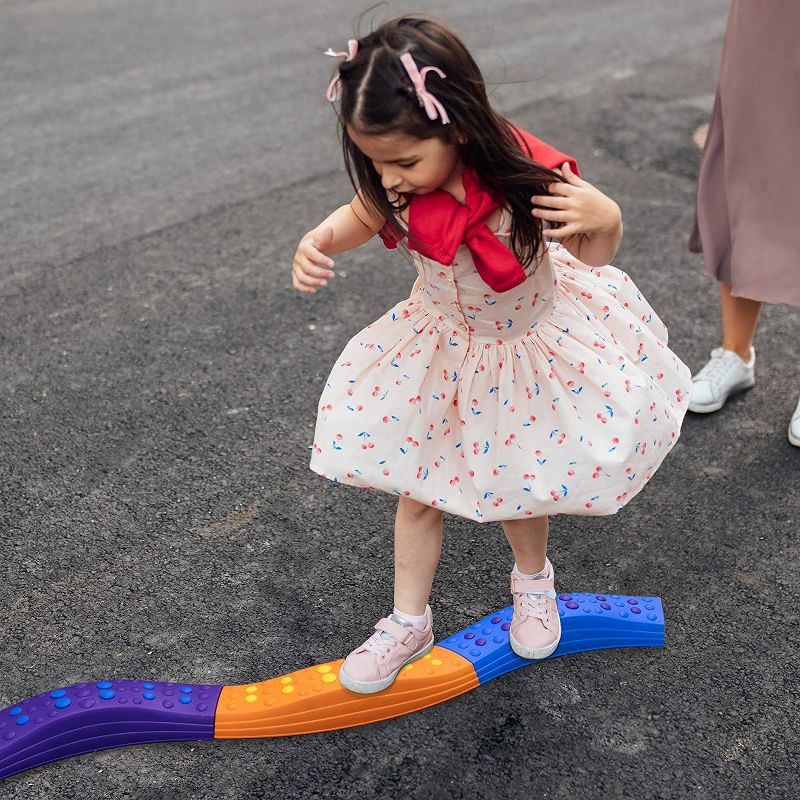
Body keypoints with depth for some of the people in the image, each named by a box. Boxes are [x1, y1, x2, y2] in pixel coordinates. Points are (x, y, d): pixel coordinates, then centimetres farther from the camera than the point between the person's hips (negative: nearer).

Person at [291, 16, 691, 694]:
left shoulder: (527, 175, -33)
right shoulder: (396, 182, -23)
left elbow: (592, 254, -18)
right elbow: (363, 215, 1)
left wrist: (605, 220, -41)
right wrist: (317, 243, -20)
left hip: (535, 339, -3)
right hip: (442, 346, 3)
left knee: (517, 481, 14)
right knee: (418, 484, 10)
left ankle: (534, 581, 49)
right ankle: (409, 624, 31)